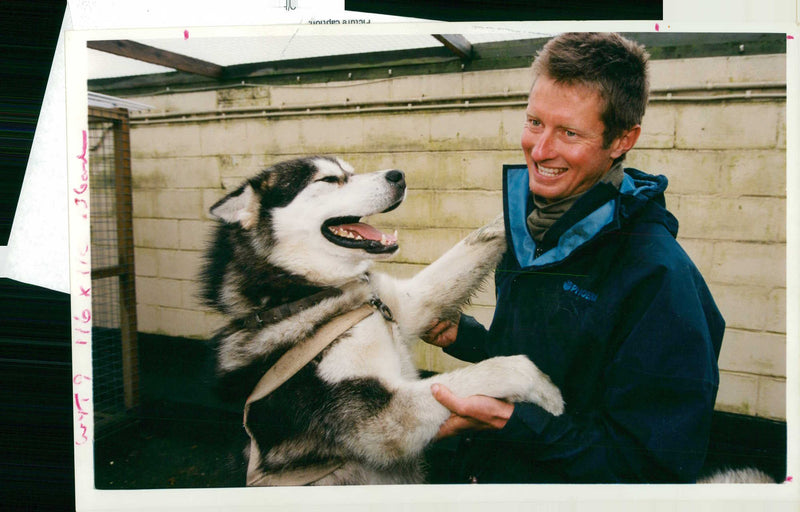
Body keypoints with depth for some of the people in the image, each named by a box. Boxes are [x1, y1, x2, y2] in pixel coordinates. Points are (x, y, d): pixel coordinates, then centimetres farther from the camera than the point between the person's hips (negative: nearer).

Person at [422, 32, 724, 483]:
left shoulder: (659, 277, -25)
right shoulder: (529, 231, -1)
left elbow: (660, 463, -25)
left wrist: (509, 422, -31)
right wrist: (461, 335, -4)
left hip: (568, 489, -7)